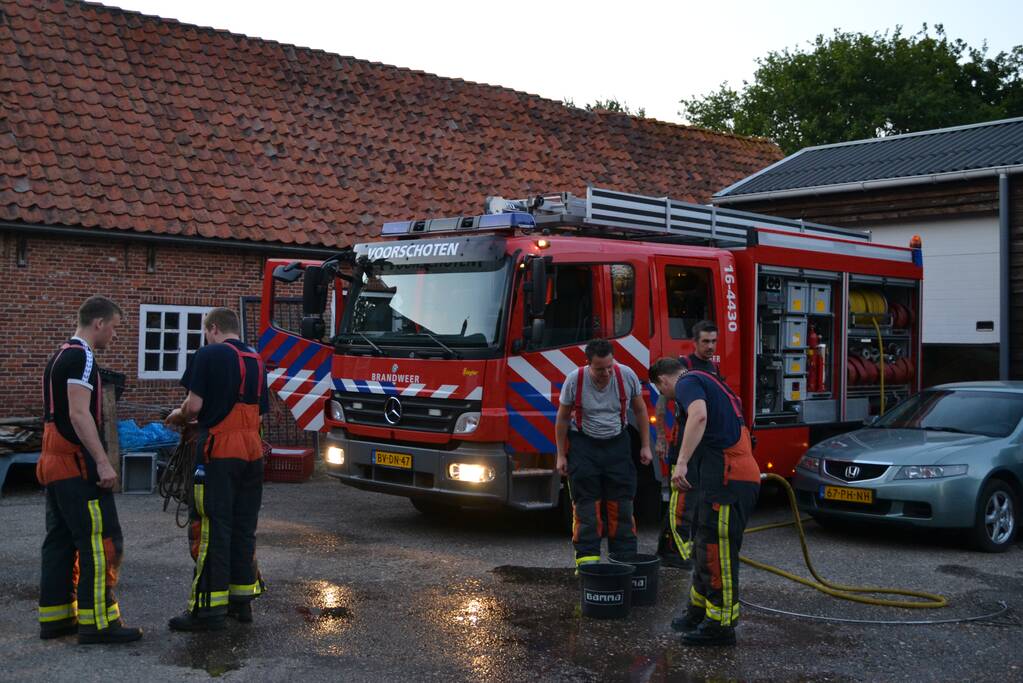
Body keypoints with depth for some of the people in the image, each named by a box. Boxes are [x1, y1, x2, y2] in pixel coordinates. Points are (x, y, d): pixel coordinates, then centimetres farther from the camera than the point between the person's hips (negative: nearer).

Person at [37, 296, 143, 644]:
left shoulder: (60, 355, 18)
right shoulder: (81, 358, -13)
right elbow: (79, 414, -21)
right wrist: (103, 462, -23)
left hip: (53, 462, 10)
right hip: (78, 465, -10)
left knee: (61, 541, 13)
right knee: (102, 541, -7)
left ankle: (54, 616, 17)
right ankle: (96, 622, -6)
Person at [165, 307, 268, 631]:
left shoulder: (209, 355, -5)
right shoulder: (256, 361, 16)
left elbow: (195, 404, -11)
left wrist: (181, 416, 12)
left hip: (219, 450, -7)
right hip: (252, 452, 7)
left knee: (211, 529, -4)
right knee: (244, 527, 13)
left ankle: (209, 607, -3)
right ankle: (242, 599, 18)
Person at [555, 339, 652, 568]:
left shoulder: (627, 375, -11)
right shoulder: (574, 380, -15)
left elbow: (640, 410, 3)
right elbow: (563, 418, -4)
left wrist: (645, 446, 3)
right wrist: (561, 455, -2)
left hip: (617, 443, 2)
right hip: (583, 444, -2)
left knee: (621, 506, 2)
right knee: (585, 506, -4)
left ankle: (625, 556, 9)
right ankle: (587, 560, 0)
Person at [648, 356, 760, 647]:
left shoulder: (688, 382, -6)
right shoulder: (708, 382, 26)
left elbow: (699, 416, -27)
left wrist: (682, 462, -29)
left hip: (727, 477, -10)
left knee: (717, 551, -5)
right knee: (705, 547, 19)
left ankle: (721, 625, 2)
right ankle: (698, 613, 31)